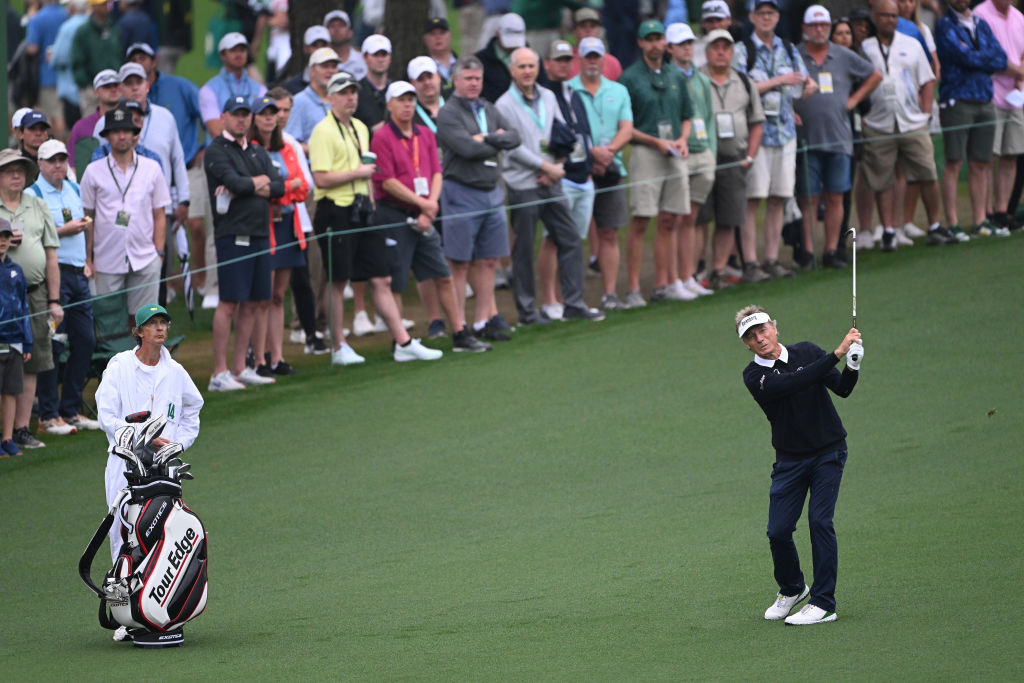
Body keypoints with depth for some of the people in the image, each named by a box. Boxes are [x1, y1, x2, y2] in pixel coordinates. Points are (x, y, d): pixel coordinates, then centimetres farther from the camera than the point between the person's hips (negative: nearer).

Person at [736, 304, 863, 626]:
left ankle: (824, 603, -8)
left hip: (828, 452, -1)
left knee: (820, 521, -13)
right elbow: (793, 382, -25)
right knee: (778, 531, -5)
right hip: (790, 460, 1)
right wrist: (836, 354, -31)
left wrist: (852, 367, -29)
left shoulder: (807, 352, 0)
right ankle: (791, 590, 24)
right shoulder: (754, 376, -8)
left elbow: (842, 389, -7)